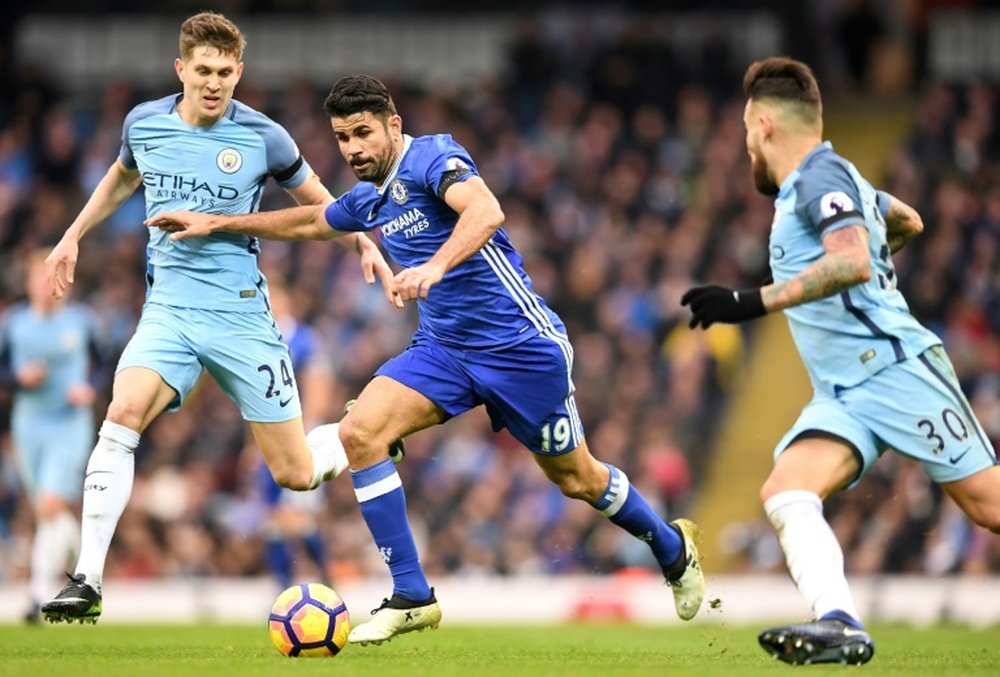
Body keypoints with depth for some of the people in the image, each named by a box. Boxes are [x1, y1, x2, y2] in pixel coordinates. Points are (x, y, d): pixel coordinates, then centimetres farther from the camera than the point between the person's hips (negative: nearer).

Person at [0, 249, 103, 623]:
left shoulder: (80, 319, -2)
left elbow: (98, 363, 12)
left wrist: (89, 388, -7)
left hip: (71, 426, -3)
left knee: (51, 507, -17)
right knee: (55, 512, 9)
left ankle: (42, 594, -18)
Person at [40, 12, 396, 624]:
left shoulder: (263, 137, -7)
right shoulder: (144, 123, 2)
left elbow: (316, 199, 10)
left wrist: (365, 245, -5)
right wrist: (74, 235, 26)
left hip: (241, 314, -2)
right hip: (169, 308, 2)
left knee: (295, 475, -1)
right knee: (123, 414, -27)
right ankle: (87, 584, -27)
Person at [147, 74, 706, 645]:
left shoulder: (432, 157, -16)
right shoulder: (367, 200, 8)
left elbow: (486, 211, -36)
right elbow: (309, 222, 30)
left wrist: (434, 267, -52)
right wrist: (218, 224, 30)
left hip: (522, 345, -7)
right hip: (443, 347, 7)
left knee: (576, 479, 5)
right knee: (359, 432, -15)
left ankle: (673, 548, 36)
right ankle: (411, 598, -10)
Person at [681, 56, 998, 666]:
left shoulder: (821, 175, -8)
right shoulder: (814, 182, 19)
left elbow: (853, 261, -27)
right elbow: (908, 221, 36)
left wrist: (749, 302, -29)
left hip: (898, 368, -9)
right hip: (843, 394, 9)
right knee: (785, 494, -17)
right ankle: (839, 624, -33)